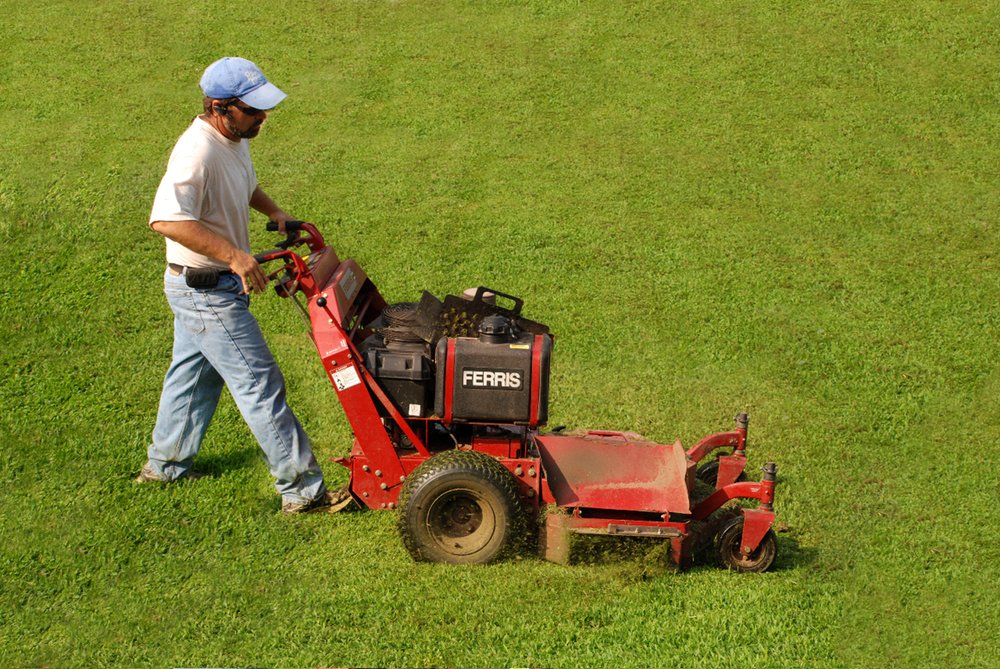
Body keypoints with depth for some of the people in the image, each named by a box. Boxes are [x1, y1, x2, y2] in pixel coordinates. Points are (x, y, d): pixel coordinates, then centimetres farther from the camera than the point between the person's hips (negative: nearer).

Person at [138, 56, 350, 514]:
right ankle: (301, 489, 1)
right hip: (207, 292, -10)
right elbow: (167, 219, -42)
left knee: (194, 371, 24)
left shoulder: (233, 139, 3)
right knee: (259, 383, -5)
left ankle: (165, 464, 42)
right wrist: (234, 255, -44)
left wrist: (273, 211, 10)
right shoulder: (198, 153, -29)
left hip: (204, 287, 10)